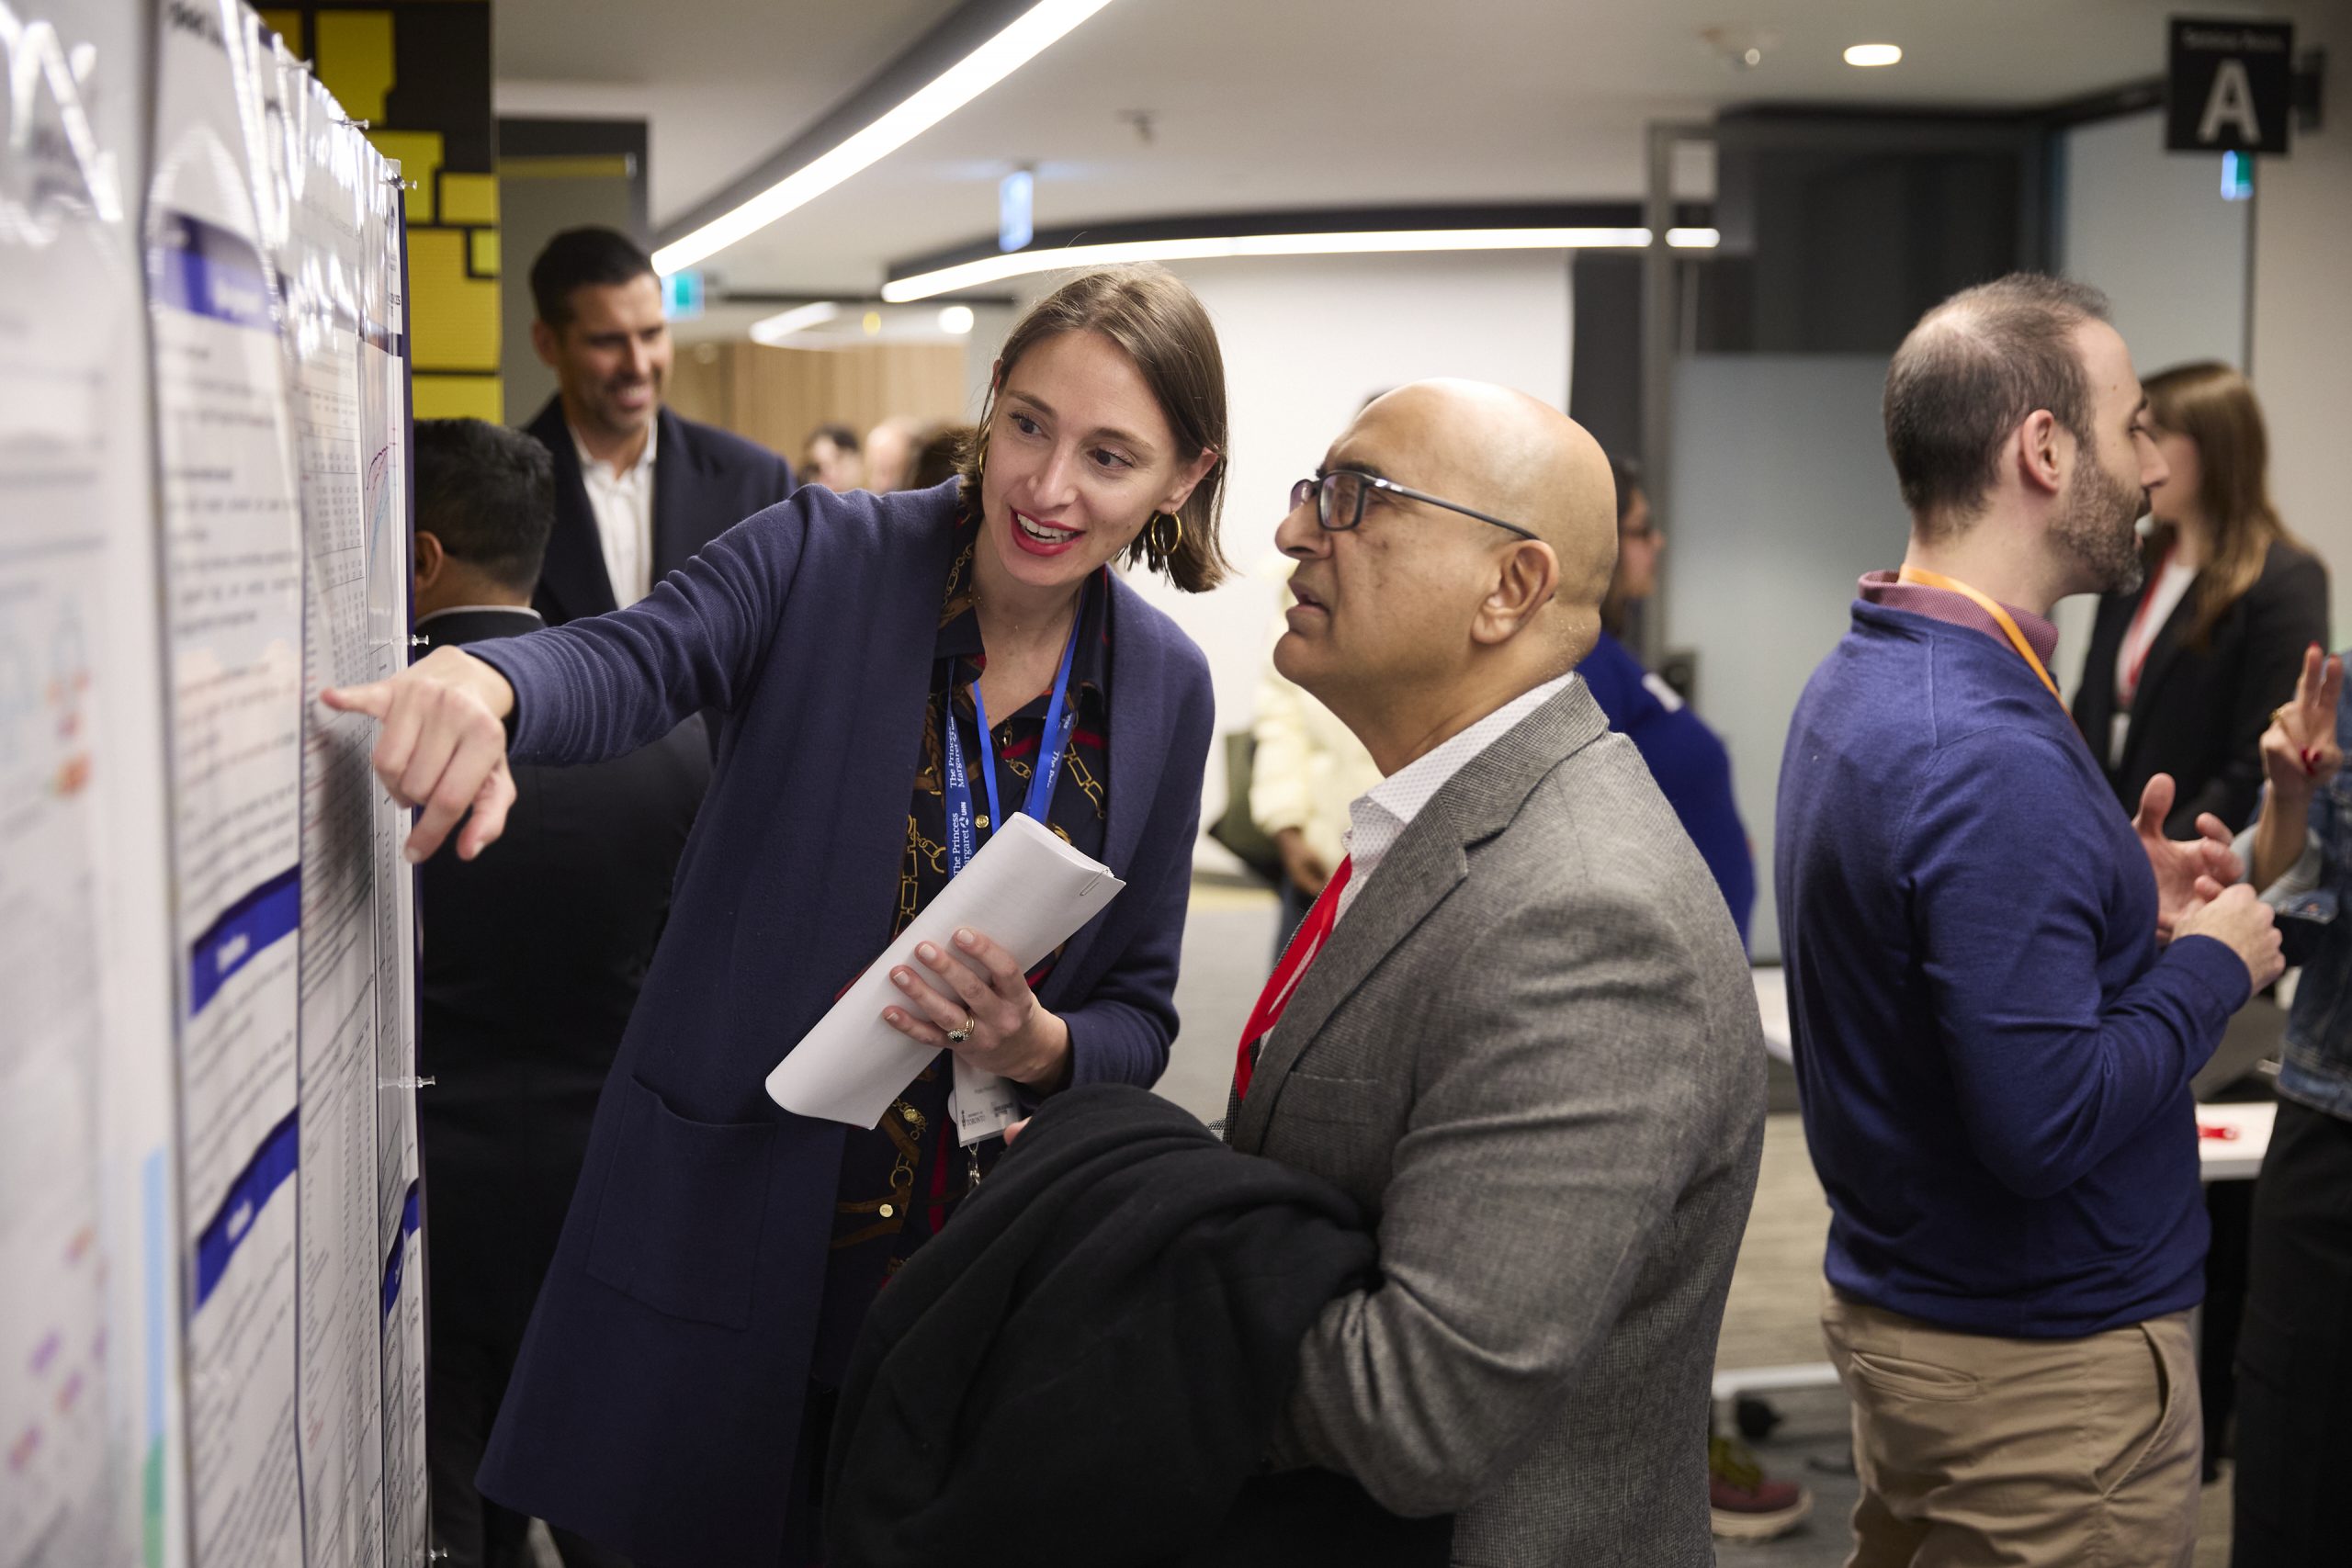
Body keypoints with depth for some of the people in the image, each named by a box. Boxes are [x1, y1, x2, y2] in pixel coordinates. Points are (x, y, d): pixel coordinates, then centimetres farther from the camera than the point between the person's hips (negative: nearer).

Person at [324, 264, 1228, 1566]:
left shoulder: (1166, 688, 1)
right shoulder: (822, 558, -8)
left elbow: (1139, 1015, 6)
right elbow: (627, 664, -27)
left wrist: (1039, 1048, -16)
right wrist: (487, 682, -49)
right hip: (728, 1231, -2)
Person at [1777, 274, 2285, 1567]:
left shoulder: (1857, 682, 5)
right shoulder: (1991, 756, -27)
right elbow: (2047, 1124, -28)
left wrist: (2120, 904, 5)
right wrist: (2209, 966, -13)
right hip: (2046, 1363, -9)